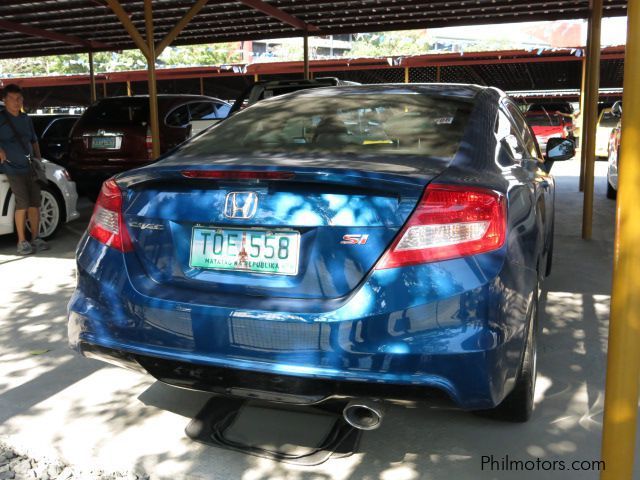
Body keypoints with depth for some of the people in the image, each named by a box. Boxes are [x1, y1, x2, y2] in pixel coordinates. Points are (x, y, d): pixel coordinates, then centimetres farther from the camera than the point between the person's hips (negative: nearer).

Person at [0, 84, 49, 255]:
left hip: (31, 167, 6)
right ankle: (22, 242, -5)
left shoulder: (26, 119, 13)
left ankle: (35, 238, 14)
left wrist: (39, 161, 14)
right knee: (22, 202, -12)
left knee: (35, 202, 5)